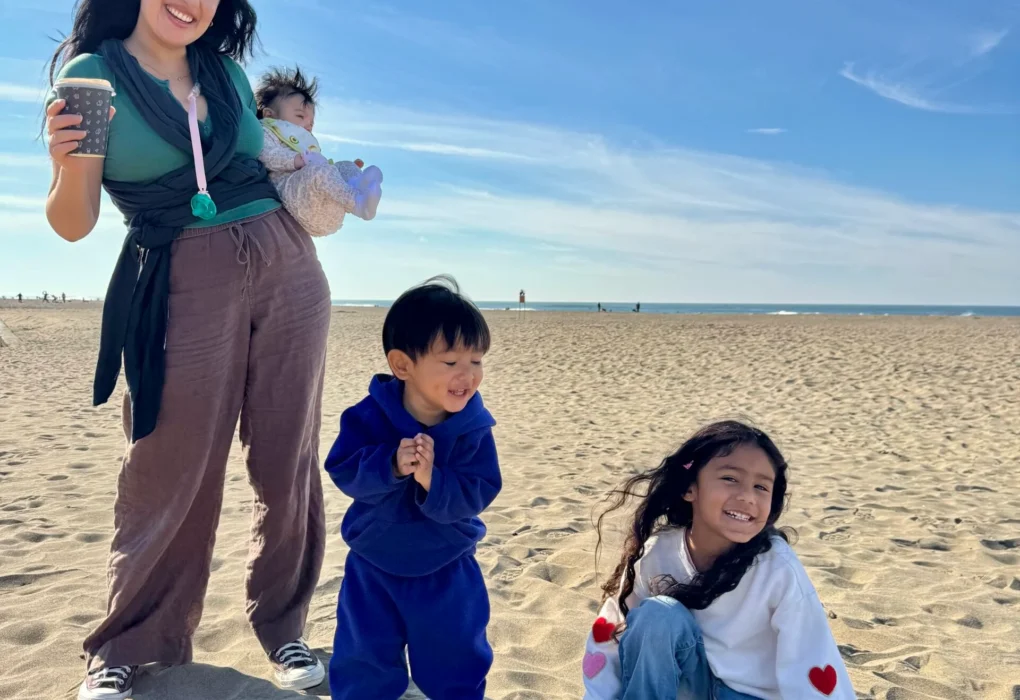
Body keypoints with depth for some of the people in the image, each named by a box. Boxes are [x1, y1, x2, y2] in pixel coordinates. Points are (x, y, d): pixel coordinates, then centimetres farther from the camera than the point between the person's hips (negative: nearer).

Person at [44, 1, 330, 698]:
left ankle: (283, 627, 24)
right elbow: (74, 224, -4)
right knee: (170, 477, 2)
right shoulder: (92, 73, 1)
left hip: (286, 268, 4)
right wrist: (68, 165, -22)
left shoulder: (229, 71, 13)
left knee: (287, 465, 5)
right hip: (185, 285, -4)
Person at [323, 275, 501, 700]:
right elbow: (344, 473, -23)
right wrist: (391, 465, -39)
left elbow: (475, 496, -21)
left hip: (446, 571, 0)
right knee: (364, 664, 16)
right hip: (373, 567, 0)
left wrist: (431, 480, -38)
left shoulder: (474, 428, -18)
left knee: (456, 663, 15)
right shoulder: (369, 416, -19)